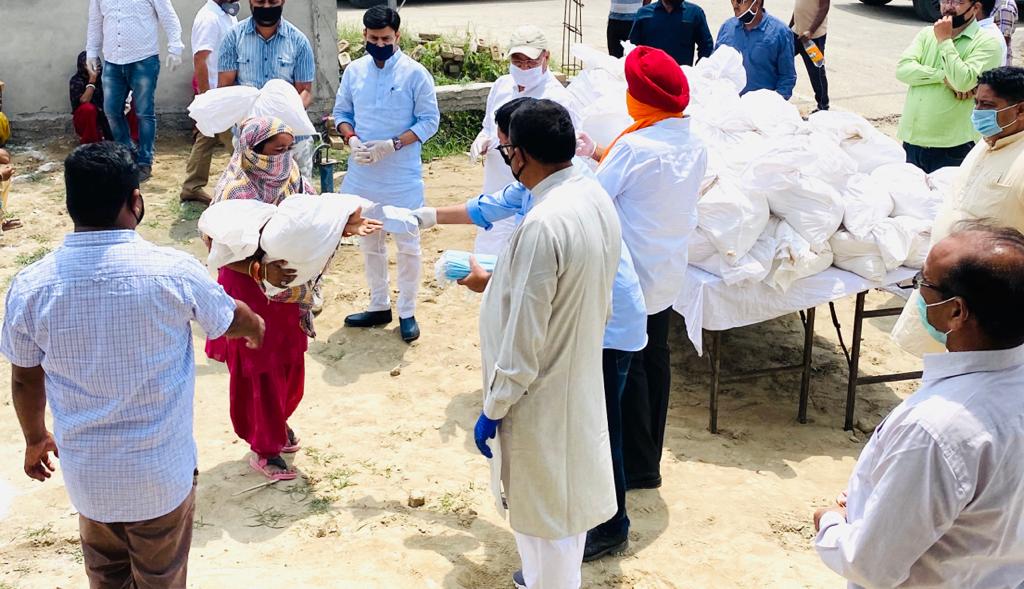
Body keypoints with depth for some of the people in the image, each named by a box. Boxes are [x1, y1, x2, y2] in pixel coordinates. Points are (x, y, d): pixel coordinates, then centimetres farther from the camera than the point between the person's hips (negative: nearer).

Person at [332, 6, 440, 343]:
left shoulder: (415, 73, -9)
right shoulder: (354, 71, 3)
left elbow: (429, 120, -8)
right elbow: (341, 112, 11)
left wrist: (392, 145, -18)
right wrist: (352, 140, -10)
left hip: (402, 176, -4)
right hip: (363, 174, 4)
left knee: (407, 245, 4)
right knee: (370, 243, 15)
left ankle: (407, 312, 17)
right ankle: (379, 306, 30)